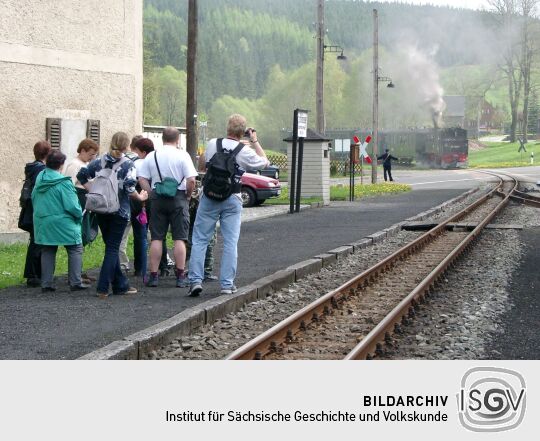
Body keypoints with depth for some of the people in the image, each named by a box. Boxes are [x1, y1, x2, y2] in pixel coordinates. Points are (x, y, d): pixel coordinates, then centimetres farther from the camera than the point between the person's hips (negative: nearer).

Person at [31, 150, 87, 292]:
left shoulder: (40, 178, 3)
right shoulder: (63, 182, -18)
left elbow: (34, 199, 13)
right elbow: (72, 206, -19)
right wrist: (80, 216, -1)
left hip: (43, 223, 7)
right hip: (63, 223, -6)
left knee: (47, 251, 14)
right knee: (75, 250, 5)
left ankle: (46, 283, 13)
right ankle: (76, 282, 2)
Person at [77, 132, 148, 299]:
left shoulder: (100, 161, 5)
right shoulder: (128, 164, -9)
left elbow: (82, 175, 2)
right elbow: (129, 188, -19)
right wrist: (140, 197, -2)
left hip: (101, 210, 5)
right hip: (119, 211, -4)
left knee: (111, 247, 14)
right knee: (112, 249, 1)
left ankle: (121, 285, 20)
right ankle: (102, 288, -6)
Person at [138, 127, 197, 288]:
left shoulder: (151, 156, 4)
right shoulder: (182, 155, -6)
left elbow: (142, 179, -1)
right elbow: (191, 180, -13)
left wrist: (152, 194, 5)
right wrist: (188, 195, 2)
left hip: (157, 198, 2)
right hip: (178, 198, -2)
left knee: (156, 238, 7)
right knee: (179, 239, 2)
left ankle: (153, 276, 7)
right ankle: (180, 277, 2)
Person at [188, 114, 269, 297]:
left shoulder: (212, 144, -2)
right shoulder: (245, 152, -6)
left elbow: (202, 162, 16)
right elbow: (264, 162, 12)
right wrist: (255, 141, 16)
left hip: (210, 197, 1)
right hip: (232, 200, -1)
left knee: (200, 239, 5)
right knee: (230, 242, 5)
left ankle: (195, 280, -1)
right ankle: (227, 284, 5)